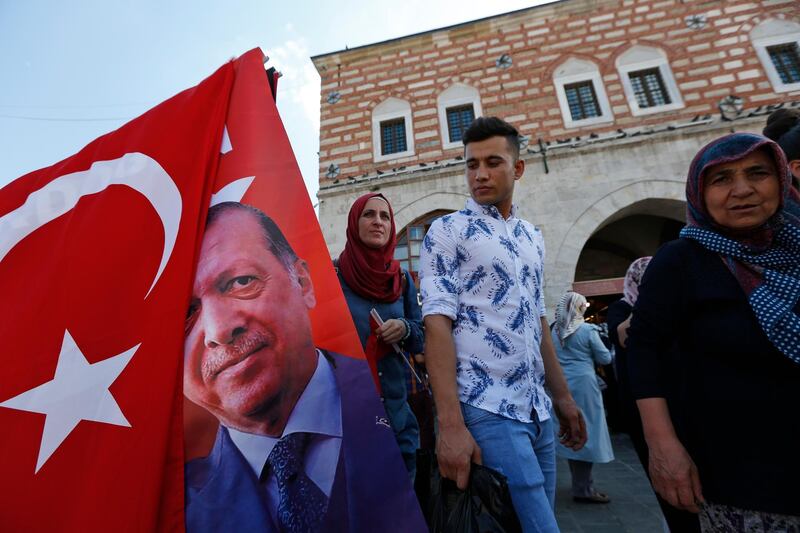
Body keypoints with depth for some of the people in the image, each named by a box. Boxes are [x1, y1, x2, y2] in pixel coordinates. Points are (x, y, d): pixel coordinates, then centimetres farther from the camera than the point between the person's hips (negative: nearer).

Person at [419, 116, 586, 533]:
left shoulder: (532, 238, 13)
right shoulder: (447, 231, -6)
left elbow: (538, 324, 16)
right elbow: (437, 326, -14)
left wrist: (562, 397, 14)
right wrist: (451, 425, -20)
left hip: (536, 410, 7)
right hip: (485, 411, -6)